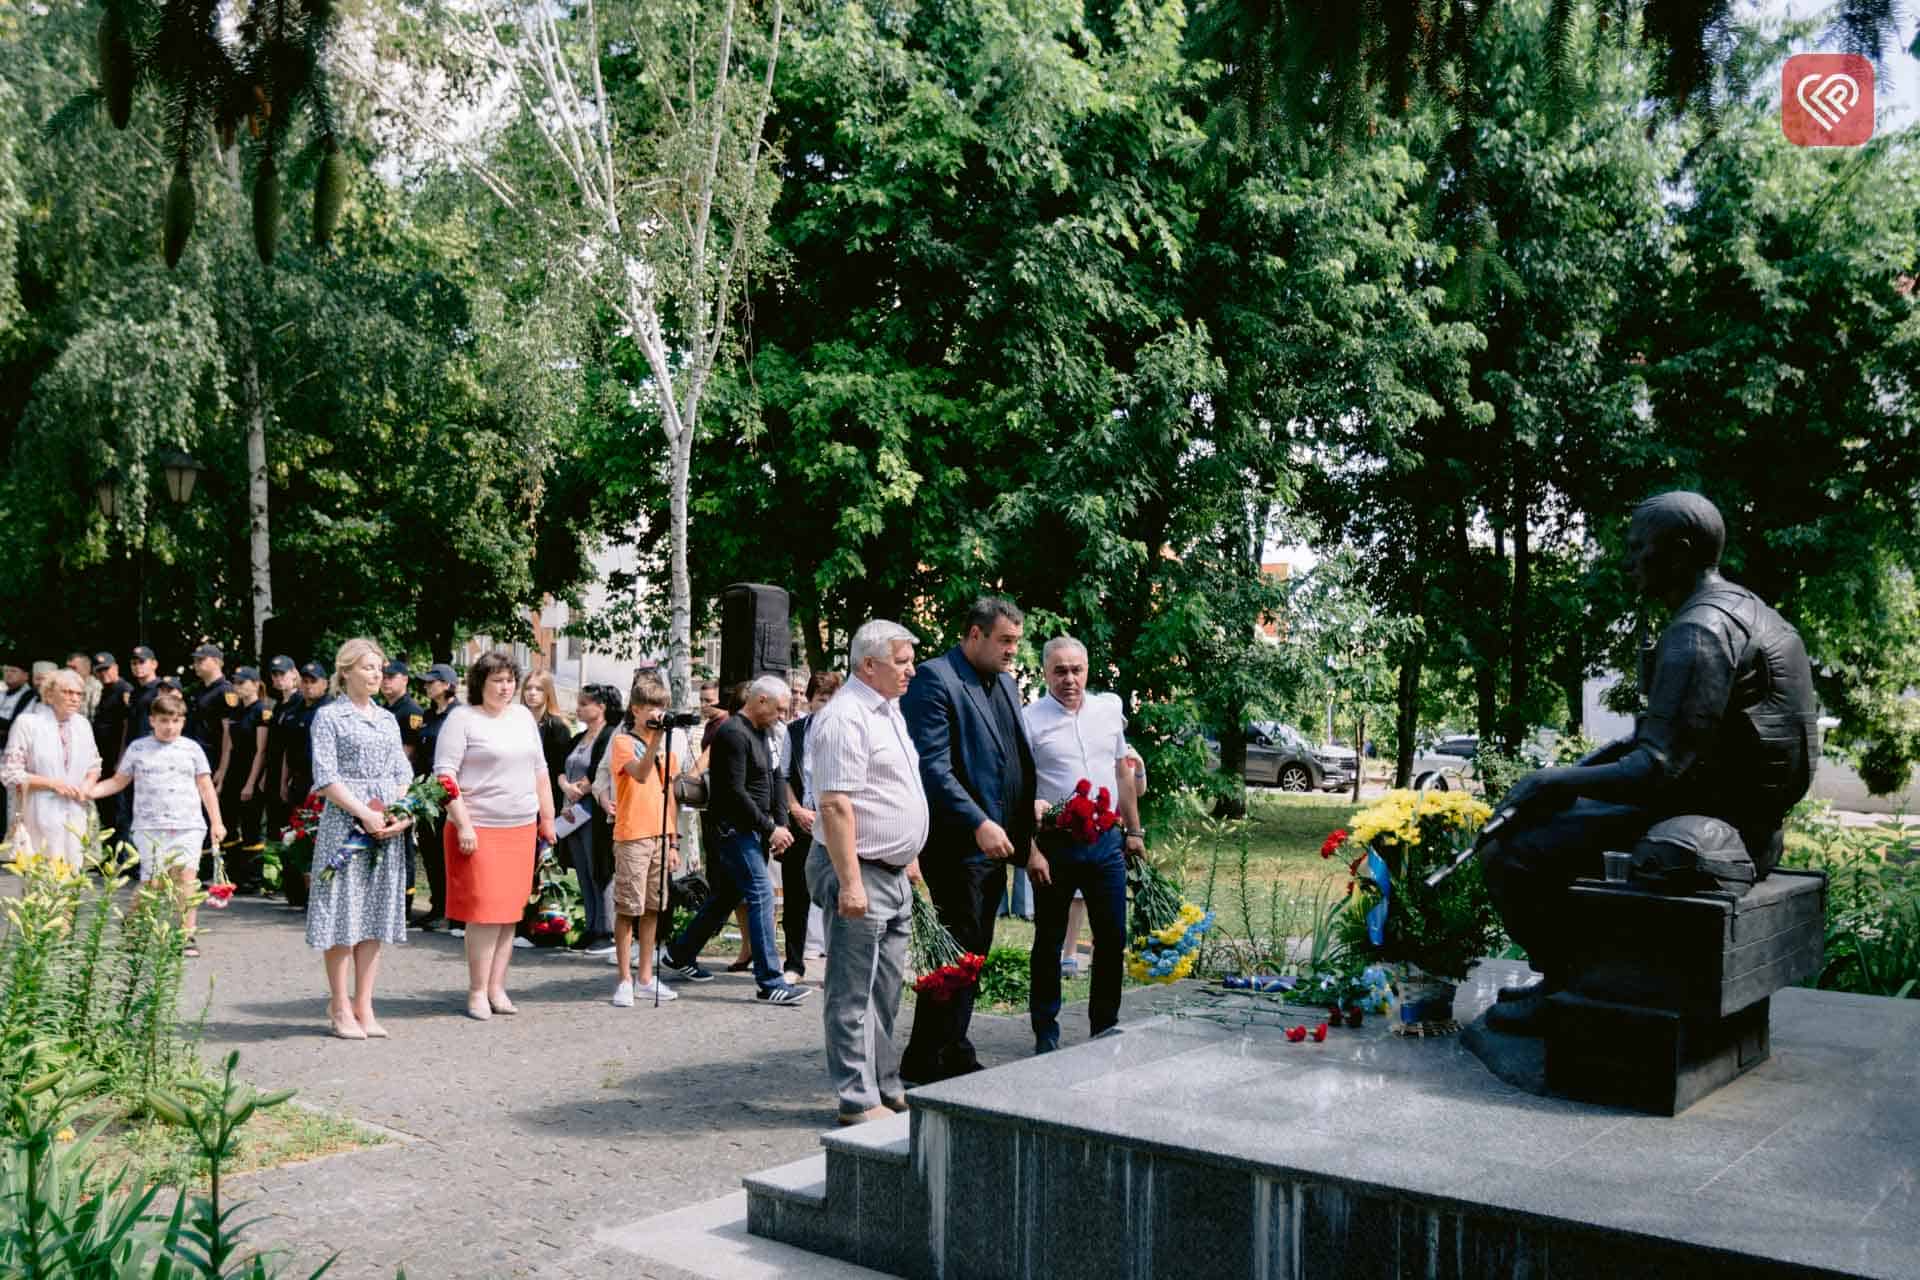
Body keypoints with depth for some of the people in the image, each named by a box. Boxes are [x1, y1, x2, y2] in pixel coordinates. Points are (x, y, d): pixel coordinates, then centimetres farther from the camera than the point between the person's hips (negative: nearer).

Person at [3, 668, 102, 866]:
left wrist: (88, 784, -2)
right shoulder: (27, 723, -7)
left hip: (76, 817, 4)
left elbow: (94, 765, 19)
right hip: (42, 817, -4)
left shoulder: (82, 724, 8)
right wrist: (53, 784, -16)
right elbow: (10, 774, -8)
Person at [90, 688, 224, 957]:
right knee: (152, 883, -3)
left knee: (185, 879, -7)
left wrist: (216, 822, 9)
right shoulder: (138, 749, 8)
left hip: (188, 826, 0)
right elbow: (118, 782, 13)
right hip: (149, 827, 0)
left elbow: (206, 788, 11)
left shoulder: (192, 748, 9)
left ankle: (188, 935, -2)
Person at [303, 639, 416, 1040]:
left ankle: (364, 1006, 13)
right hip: (345, 822, -6)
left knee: (375, 917, 7)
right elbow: (326, 778, -9)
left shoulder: (387, 719, 15)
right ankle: (340, 1008, 8)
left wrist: (403, 815, -3)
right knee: (343, 916, -1)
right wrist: (366, 815, -16)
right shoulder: (328, 717, -2)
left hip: (388, 826, 6)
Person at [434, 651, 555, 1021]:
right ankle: (477, 992, 2)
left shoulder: (523, 716, 15)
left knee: (510, 911, 7)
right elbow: (444, 774, -10)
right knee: (485, 910, -7)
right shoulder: (462, 719, -5)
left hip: (521, 828, 6)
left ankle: (496, 988, 14)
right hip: (479, 830, -6)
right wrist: (463, 824, -16)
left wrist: (547, 818, 16)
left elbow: (539, 769, 21)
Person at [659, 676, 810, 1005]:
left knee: (727, 896, 16)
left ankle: (680, 954, 30)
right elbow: (735, 792, -20)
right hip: (734, 828, -10)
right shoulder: (733, 733, -15)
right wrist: (770, 828, -17)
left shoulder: (760, 734, 15)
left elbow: (775, 780, 16)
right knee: (761, 893, -13)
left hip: (754, 830, 10)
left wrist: (781, 824, 2)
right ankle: (769, 982, -12)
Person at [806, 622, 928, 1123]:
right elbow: (836, 805, -22)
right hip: (860, 873, -10)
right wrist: (850, 883, -25)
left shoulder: (888, 710, 15)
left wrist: (909, 856, 23)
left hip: (894, 874, 10)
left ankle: (885, 1085, 29)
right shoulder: (845, 717, -17)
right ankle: (858, 1100, 6)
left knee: (887, 987, 17)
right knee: (854, 993, -1)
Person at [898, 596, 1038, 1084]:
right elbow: (932, 766, -18)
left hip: (997, 841, 8)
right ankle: (926, 1063, 6)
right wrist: (979, 824, -24)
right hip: (958, 844, -8)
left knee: (972, 953, 13)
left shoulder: (1006, 684, 16)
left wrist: (1029, 839, 16)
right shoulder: (934, 680, -11)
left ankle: (951, 1054, 23)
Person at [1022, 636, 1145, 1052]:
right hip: (1056, 844, -4)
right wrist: (1032, 806, -29)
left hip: (1106, 841, 4)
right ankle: (1046, 1030, 18)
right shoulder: (1029, 719, -6)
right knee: (1049, 941, 6)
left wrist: (1134, 830, 17)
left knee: (1112, 938, 9)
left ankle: (1105, 1026, 23)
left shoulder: (1109, 709, 8)